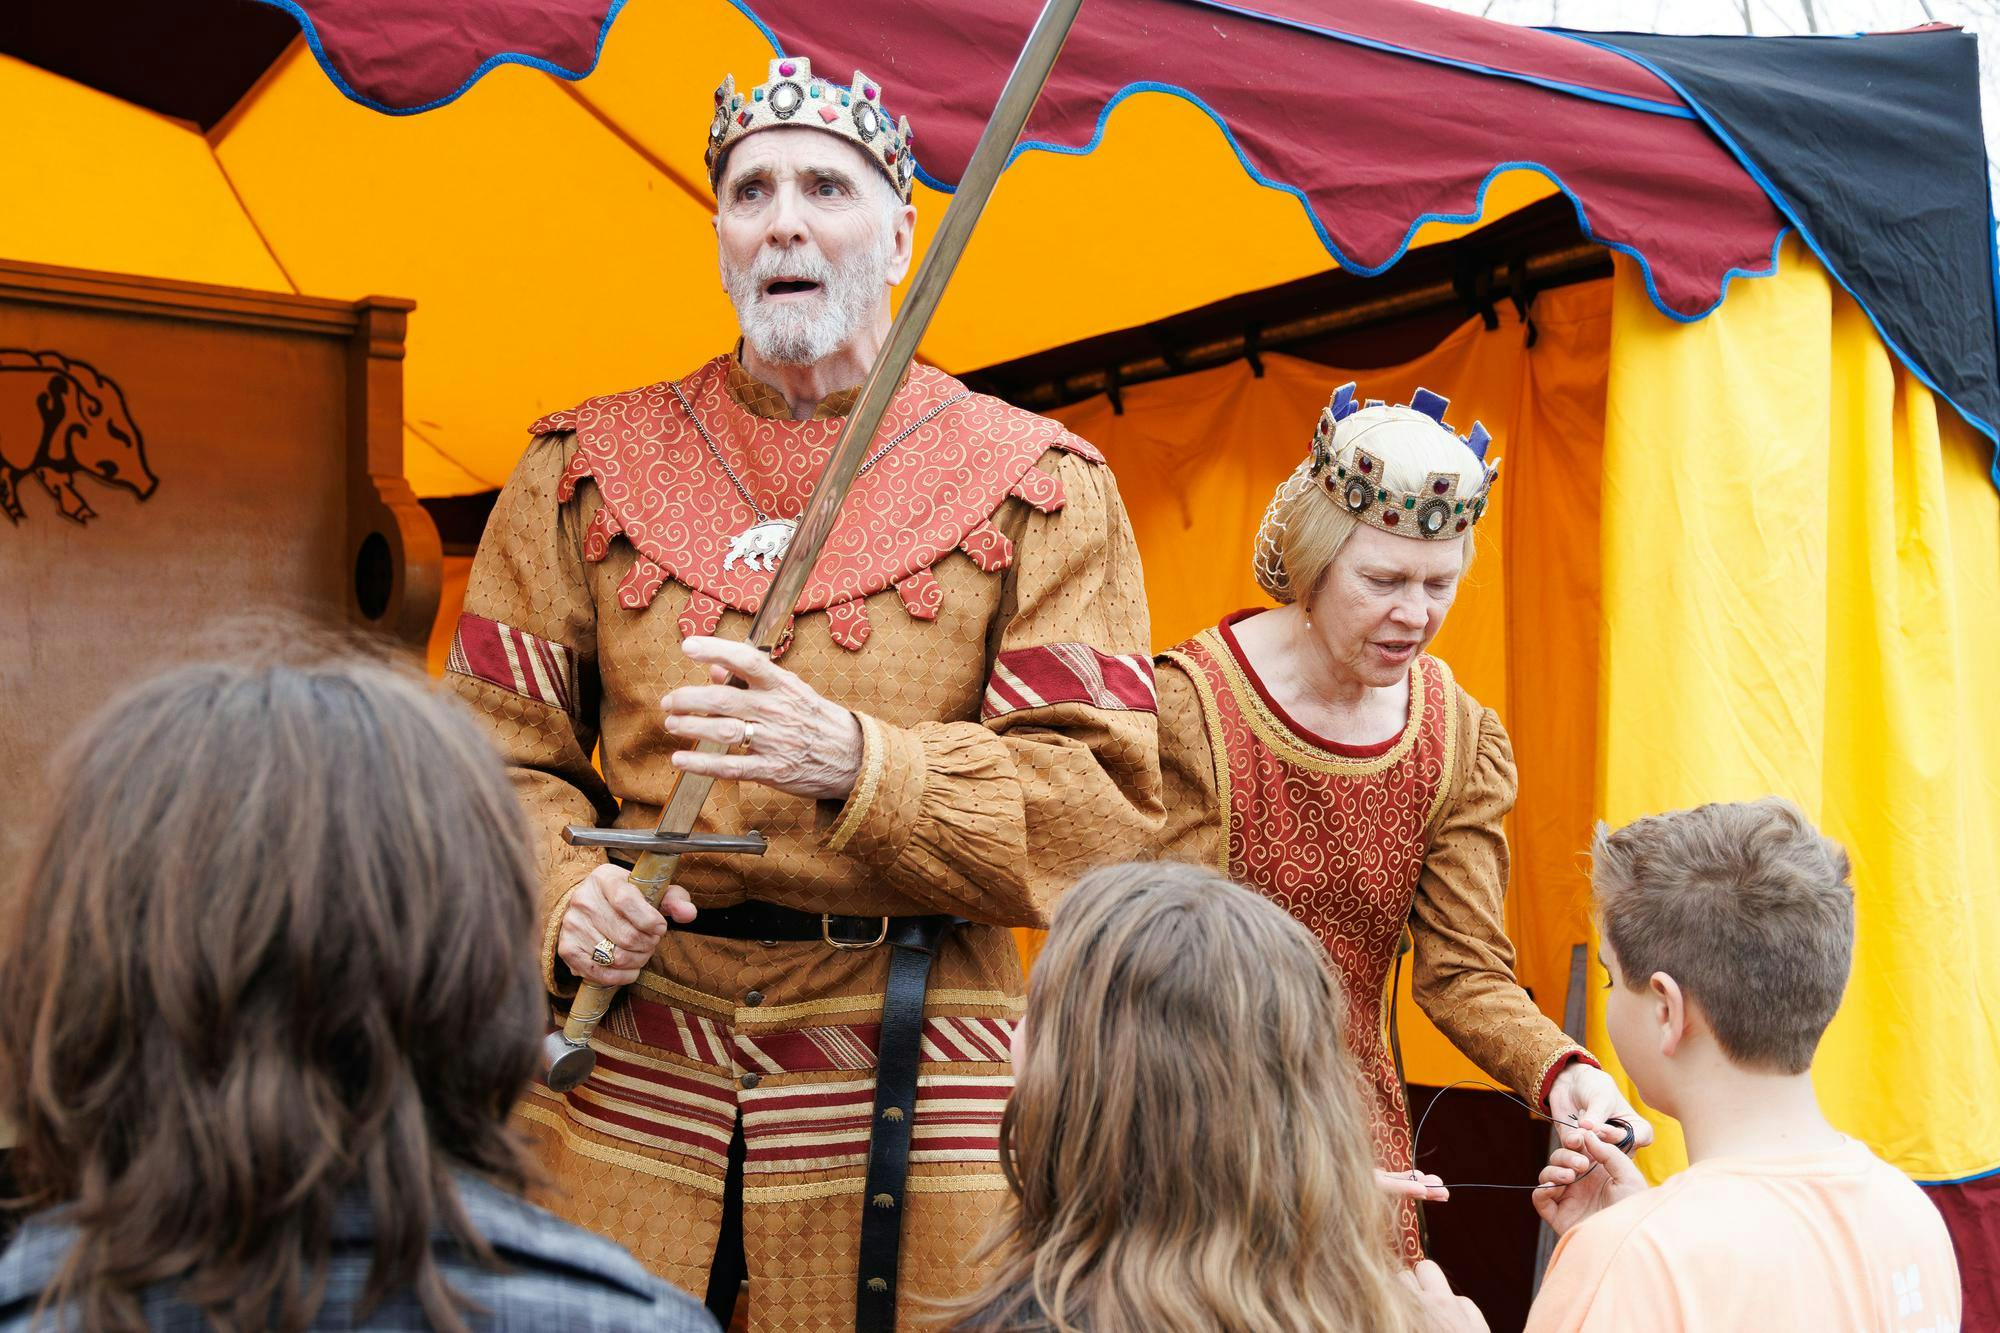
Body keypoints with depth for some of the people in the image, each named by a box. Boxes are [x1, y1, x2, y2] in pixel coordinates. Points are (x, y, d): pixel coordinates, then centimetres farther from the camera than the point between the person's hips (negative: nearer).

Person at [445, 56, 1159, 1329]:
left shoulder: (1035, 484, 2)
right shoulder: (590, 463, 10)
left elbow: (1105, 805, -6)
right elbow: (497, 747, 10)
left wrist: (857, 763, -21)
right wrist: (563, 890, -11)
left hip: (906, 1079, -1)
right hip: (627, 1053, 2)